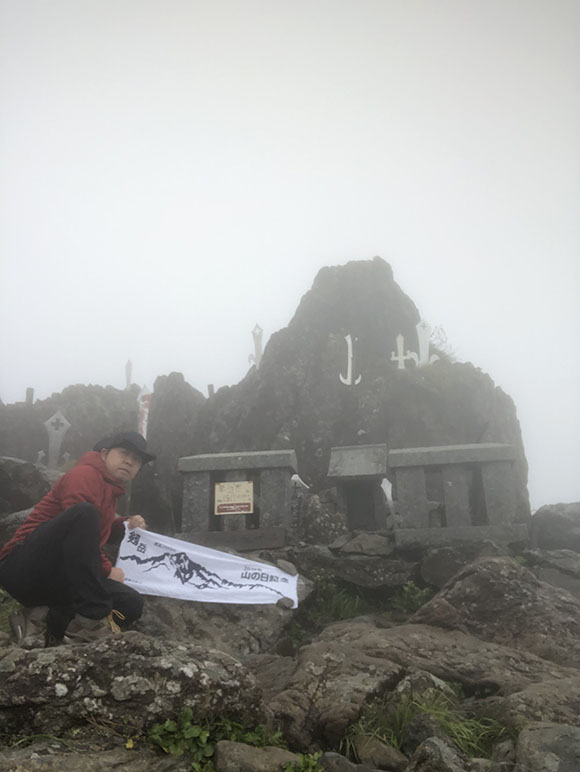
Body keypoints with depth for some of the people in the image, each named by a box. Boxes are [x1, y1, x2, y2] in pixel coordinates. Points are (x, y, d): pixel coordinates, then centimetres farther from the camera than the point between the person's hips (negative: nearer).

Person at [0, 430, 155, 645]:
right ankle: (91, 617, -35)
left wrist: (125, 524, 18)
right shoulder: (85, 474, -7)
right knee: (83, 513, -34)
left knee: (131, 604, -9)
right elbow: (81, 519, -21)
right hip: (25, 566, -8)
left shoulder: (111, 491, 20)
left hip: (59, 578, 9)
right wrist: (107, 570, -11)